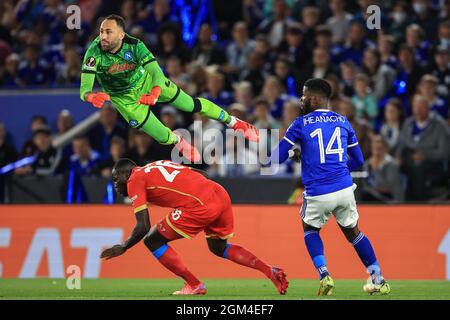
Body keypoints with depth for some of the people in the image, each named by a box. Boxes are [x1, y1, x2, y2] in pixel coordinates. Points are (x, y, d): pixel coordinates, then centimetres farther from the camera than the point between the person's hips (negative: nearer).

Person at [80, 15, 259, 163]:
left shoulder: (134, 45, -30)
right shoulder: (95, 53, -33)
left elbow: (156, 72, -38)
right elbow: (84, 89, -38)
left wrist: (155, 93, -62)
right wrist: (91, 96, -64)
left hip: (146, 82, 0)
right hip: (125, 98, 0)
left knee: (191, 104, 6)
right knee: (164, 138, 1)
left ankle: (232, 122, 30)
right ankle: (177, 141, 40)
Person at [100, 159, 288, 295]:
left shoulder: (135, 181, 6)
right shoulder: (156, 167, 29)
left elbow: (143, 227, -2)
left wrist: (123, 248, 12)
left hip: (200, 204, -9)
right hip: (221, 195, 9)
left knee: (153, 241, 6)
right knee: (218, 248, 31)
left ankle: (194, 285, 6)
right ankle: (270, 271, 18)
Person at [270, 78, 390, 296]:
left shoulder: (301, 124, 0)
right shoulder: (343, 122, 12)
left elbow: (275, 159, 3)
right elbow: (358, 160, 18)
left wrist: (292, 153, 24)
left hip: (317, 194, -3)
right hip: (345, 188, 3)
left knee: (310, 229, 24)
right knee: (353, 232, 24)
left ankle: (324, 276, 7)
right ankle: (378, 278, 18)